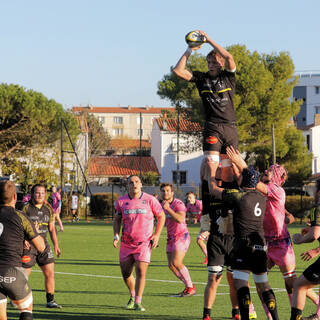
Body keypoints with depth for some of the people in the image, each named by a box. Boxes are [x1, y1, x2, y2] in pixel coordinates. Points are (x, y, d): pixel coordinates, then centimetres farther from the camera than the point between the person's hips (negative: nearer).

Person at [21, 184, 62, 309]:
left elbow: (51, 228, 17)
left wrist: (56, 245, 14)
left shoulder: (48, 209, 9)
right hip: (28, 245, -5)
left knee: (50, 273, -1)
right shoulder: (26, 208, -7)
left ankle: (50, 300, 8)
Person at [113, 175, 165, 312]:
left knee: (141, 272, -14)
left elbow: (161, 216, 6)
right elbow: (117, 219, 14)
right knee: (125, 273, 8)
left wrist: (157, 235, -2)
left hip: (144, 243, -3)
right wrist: (116, 235, -1)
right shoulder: (121, 201, 1)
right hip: (126, 243, 3)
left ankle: (138, 303, -7)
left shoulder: (150, 200, -4)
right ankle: (132, 296, 35)